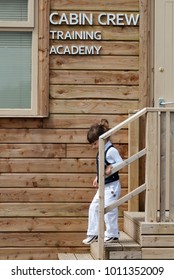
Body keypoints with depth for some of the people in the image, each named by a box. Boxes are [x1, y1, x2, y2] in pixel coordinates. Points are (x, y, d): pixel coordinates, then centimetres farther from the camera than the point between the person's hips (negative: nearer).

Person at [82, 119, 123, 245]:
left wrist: (111, 167, -32)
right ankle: (93, 234, 17)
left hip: (112, 186, -10)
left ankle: (112, 234, 7)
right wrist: (97, 177, 14)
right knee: (94, 207, 10)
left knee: (108, 209, -6)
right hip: (103, 186, 10)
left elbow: (121, 163, -19)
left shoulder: (111, 150, -17)